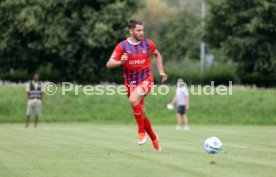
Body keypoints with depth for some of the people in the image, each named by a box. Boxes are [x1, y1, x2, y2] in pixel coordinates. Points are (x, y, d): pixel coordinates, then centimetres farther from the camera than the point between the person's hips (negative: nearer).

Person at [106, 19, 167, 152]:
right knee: (142, 114, 9)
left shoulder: (148, 43, -1)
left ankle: (141, 131, -19)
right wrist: (120, 62, -30)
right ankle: (154, 138, 31)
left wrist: (161, 71, 13)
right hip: (130, 82, 2)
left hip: (146, 80, -2)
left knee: (133, 100, -32)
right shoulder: (122, 46, -6)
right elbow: (109, 64, -11)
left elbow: (157, 55, 21)